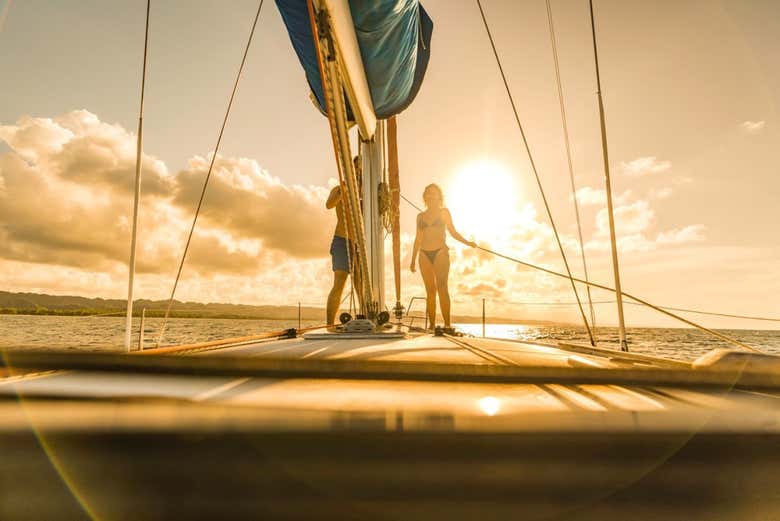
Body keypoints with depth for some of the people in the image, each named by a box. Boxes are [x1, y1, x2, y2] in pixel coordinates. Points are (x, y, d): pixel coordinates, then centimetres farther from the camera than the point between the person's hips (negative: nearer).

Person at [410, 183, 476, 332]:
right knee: (430, 290, 1)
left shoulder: (444, 212, 8)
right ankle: (432, 324, 2)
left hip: (440, 253, -3)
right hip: (424, 254, 3)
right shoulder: (420, 216, 15)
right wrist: (413, 260, 15)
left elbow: (453, 232, 9)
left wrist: (467, 242, -6)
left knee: (442, 288, -11)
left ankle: (447, 324, -12)